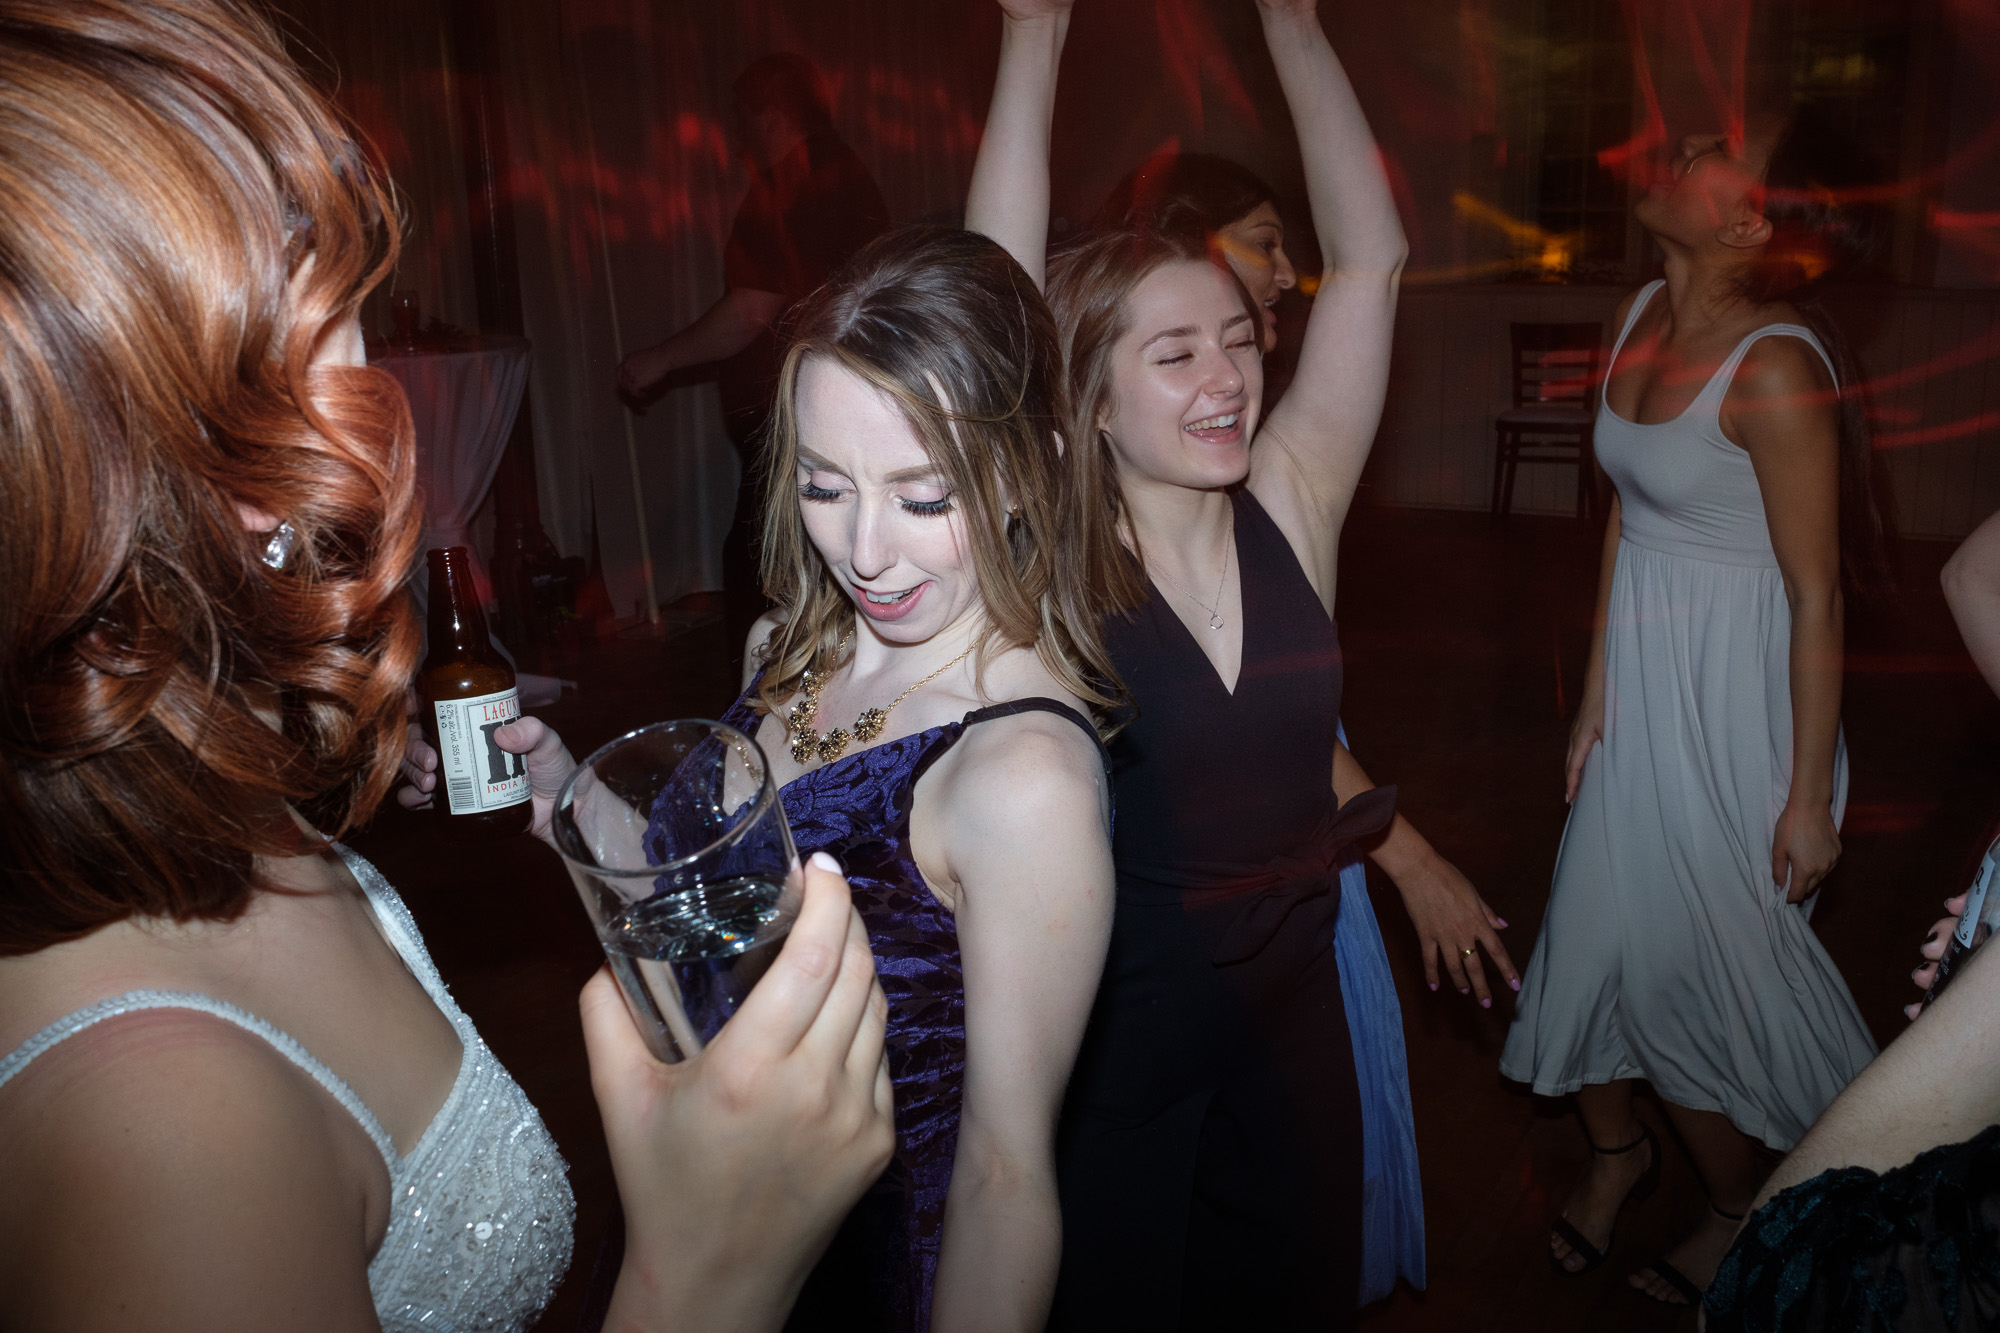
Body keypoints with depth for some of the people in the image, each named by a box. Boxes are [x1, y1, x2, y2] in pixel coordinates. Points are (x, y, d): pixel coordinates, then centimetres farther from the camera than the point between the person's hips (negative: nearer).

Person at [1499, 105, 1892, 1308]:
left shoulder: (1775, 367, -23)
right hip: (1642, 677, 7)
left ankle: (1745, 1208, 39)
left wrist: (1811, 794, -15)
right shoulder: (1642, 317, 0)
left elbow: (1818, 596, -19)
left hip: (1736, 699, -7)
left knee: (1698, 961, 10)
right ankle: (1618, 1151, 44)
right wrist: (1597, 688, 11)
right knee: (1599, 933, 16)